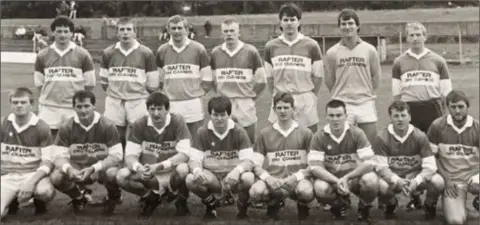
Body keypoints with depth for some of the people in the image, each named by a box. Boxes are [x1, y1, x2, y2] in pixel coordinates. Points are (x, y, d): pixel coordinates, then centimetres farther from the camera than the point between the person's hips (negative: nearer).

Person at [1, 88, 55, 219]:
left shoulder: (42, 128, -5)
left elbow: (47, 162, -8)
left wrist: (31, 182, -24)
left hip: (33, 174, -1)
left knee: (46, 192, -37)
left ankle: (38, 200, 2)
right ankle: (13, 199, 11)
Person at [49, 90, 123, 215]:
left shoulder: (107, 126, -13)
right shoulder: (66, 128, -7)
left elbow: (116, 155, -17)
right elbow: (60, 156, -9)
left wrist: (93, 168, -31)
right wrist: (68, 169, -33)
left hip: (101, 168, -2)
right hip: (76, 169, 2)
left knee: (112, 173, -37)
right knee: (56, 177, -27)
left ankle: (113, 197, 2)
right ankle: (79, 196, 8)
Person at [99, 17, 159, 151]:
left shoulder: (146, 53, -3)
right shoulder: (108, 53, 4)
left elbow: (153, 84, 1)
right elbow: (104, 81, 14)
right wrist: (113, 92, 11)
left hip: (138, 103, -2)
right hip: (114, 103, 2)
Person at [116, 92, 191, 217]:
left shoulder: (177, 122, -14)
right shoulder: (139, 125, -8)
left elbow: (184, 155, -20)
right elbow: (130, 156, -10)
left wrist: (158, 166, -32)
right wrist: (139, 168, -34)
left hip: (171, 172, -2)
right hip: (147, 173, 2)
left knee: (183, 169, -37)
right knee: (122, 176, -25)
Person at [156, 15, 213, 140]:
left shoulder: (198, 49, 1)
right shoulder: (162, 51, 8)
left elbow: (207, 80, 4)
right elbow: (159, 79, 16)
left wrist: (197, 94, -2)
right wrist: (165, 95, 5)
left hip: (193, 106, -2)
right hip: (170, 106, 2)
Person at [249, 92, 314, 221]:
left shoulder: (305, 133, 8)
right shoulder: (264, 134, 11)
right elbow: (256, 165, 7)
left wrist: (296, 177, -14)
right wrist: (268, 178, -14)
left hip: (296, 180, -1)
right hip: (272, 180, 1)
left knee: (307, 191, -36)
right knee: (256, 191, -33)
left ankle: (302, 206, 6)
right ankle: (274, 204, 7)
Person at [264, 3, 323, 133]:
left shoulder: (311, 45, 1)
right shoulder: (271, 47, 6)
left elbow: (318, 76, 4)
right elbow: (269, 76, 10)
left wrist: (310, 97, 0)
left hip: (305, 103, -1)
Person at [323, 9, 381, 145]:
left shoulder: (369, 50, 2)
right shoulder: (332, 53, 0)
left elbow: (376, 78, 10)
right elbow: (329, 81, 7)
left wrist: (365, 93, 12)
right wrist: (340, 95, 10)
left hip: (366, 104, 1)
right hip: (342, 105, -1)